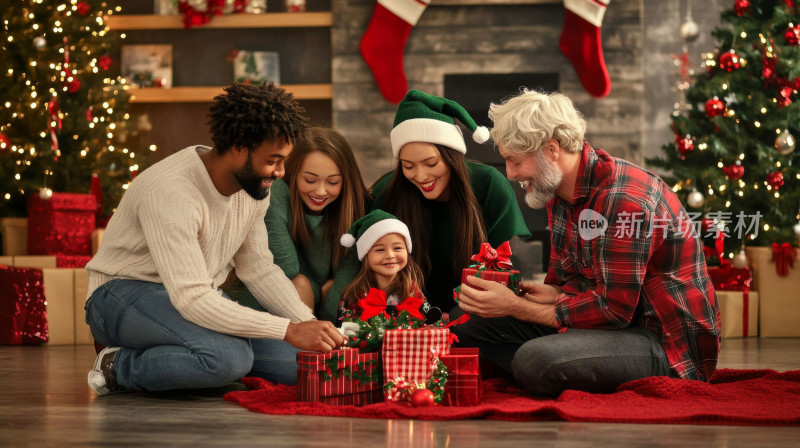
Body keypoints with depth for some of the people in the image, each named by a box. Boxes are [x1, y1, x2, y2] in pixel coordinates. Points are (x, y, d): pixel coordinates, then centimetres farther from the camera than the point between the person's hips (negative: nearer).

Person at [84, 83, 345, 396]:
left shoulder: (254, 186, -1)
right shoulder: (172, 192, -29)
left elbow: (258, 268, 8)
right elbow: (192, 299, -34)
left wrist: (310, 324, -8)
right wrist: (289, 331, -36)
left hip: (199, 299, 9)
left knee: (303, 361, -10)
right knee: (231, 357, -36)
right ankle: (120, 367, -11)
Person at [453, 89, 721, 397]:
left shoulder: (623, 200, -23)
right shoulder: (558, 191, 9)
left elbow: (614, 309, -23)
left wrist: (516, 308, -18)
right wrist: (556, 292, -9)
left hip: (669, 344, -10)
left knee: (536, 359, -35)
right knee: (470, 326, 2)